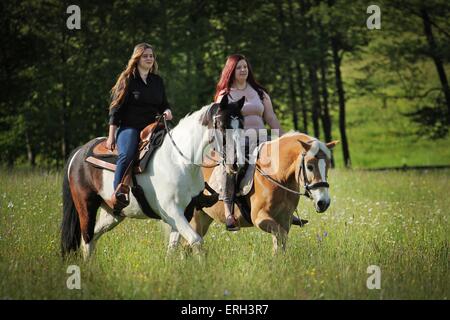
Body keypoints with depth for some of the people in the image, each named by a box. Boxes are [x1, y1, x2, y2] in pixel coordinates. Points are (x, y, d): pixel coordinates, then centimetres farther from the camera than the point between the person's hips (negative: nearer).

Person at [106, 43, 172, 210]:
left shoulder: (158, 81, 18)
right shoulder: (127, 79, 3)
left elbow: (163, 104, 27)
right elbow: (116, 108, 0)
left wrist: (167, 111, 0)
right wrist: (111, 136, -6)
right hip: (129, 127, -6)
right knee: (127, 154, -34)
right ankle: (118, 192, -38)